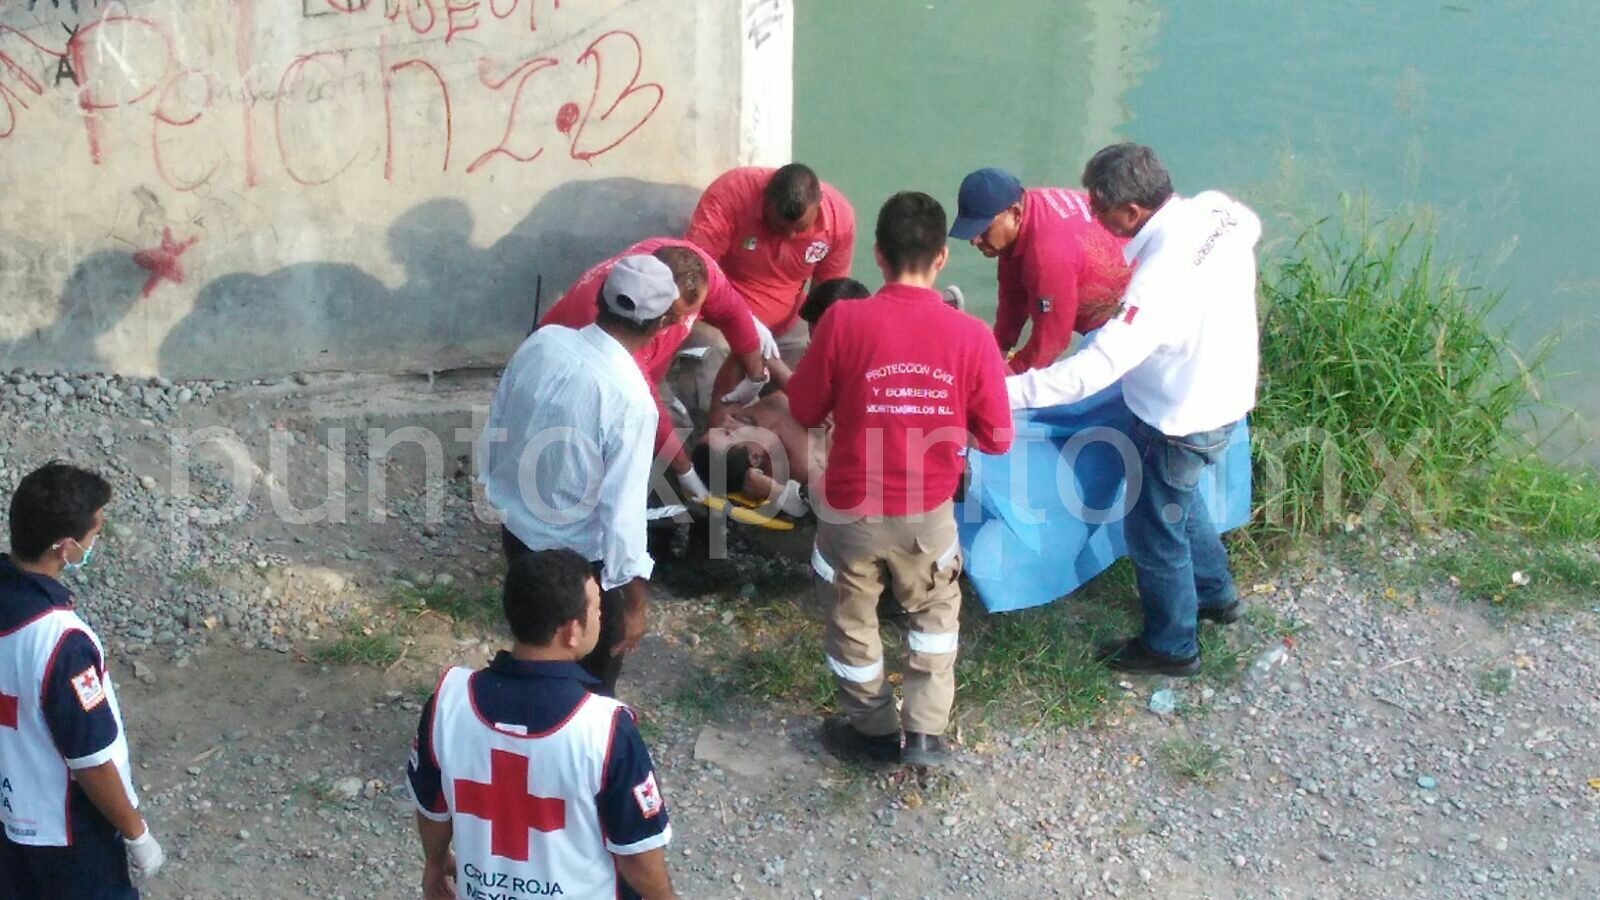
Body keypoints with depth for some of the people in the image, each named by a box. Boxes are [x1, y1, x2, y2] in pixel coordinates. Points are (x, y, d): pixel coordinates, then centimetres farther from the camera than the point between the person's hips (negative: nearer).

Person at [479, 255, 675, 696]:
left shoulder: (541, 341, -13)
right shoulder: (631, 400, -31)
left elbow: (495, 428, 2)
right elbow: (623, 512, -26)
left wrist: (494, 486, 20)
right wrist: (634, 602, -14)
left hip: (516, 527, 7)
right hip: (579, 556, -6)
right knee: (594, 668, 20)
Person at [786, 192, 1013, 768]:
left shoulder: (844, 321, -17)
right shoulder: (971, 335, -14)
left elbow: (804, 411, -5)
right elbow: (996, 438, -5)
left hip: (851, 508, -1)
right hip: (928, 511, 1)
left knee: (851, 621, 23)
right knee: (936, 611, 28)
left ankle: (874, 731, 38)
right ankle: (926, 733, 24)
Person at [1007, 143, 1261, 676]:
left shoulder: (1161, 278, -39)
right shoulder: (1217, 208, -13)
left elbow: (1092, 371, -40)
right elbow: (1252, 227, 12)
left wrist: (1004, 391, -38)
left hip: (1182, 422, -9)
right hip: (1227, 392, 9)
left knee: (1154, 530, 14)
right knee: (1179, 500, 32)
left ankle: (1171, 647, 35)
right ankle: (1215, 593, 53)